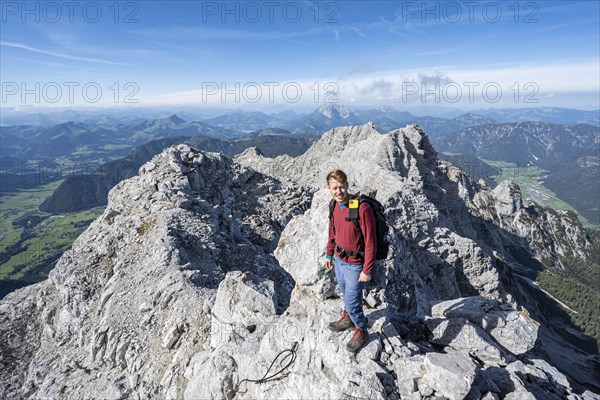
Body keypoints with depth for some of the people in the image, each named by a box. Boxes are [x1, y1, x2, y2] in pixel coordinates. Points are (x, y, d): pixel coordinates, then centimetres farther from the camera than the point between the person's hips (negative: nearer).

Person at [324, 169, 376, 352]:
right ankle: (348, 318, 52)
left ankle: (361, 331, 33)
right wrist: (329, 254, 17)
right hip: (339, 260, 7)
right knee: (345, 293, 27)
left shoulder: (362, 208, -28)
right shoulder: (334, 205, -5)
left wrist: (367, 270, -18)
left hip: (354, 264, -6)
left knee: (352, 302, 6)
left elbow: (370, 242, -23)